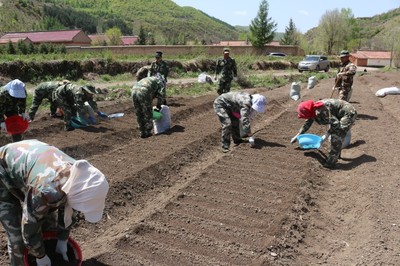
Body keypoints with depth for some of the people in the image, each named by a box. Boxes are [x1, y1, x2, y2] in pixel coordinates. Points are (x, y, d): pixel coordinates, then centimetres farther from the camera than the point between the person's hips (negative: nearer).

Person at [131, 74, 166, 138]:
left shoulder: (150, 80, 39)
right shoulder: (161, 81, 20)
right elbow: (161, 94, 3)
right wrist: (158, 106, 14)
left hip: (134, 90, 7)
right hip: (144, 93, -6)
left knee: (139, 114, 17)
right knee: (147, 114, 9)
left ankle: (142, 132, 23)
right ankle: (147, 132, 16)